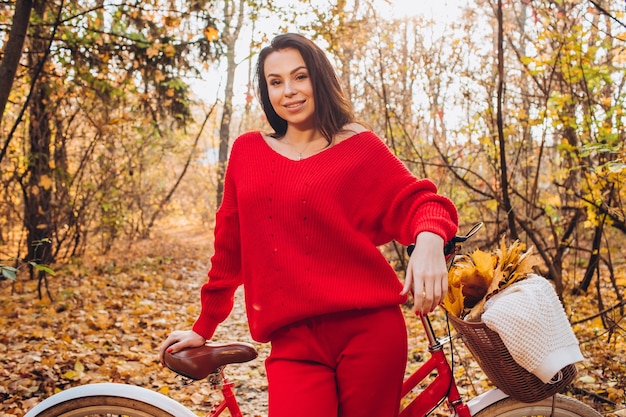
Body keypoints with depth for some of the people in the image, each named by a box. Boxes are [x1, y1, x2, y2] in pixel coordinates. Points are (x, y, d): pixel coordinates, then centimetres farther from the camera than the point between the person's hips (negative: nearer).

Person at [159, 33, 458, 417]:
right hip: (293, 342, 1)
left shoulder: (360, 147, 4)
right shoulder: (248, 152, 10)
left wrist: (430, 238, -25)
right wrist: (204, 326, 21)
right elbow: (229, 247, 15)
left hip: (369, 331, -1)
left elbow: (415, 200, -1)